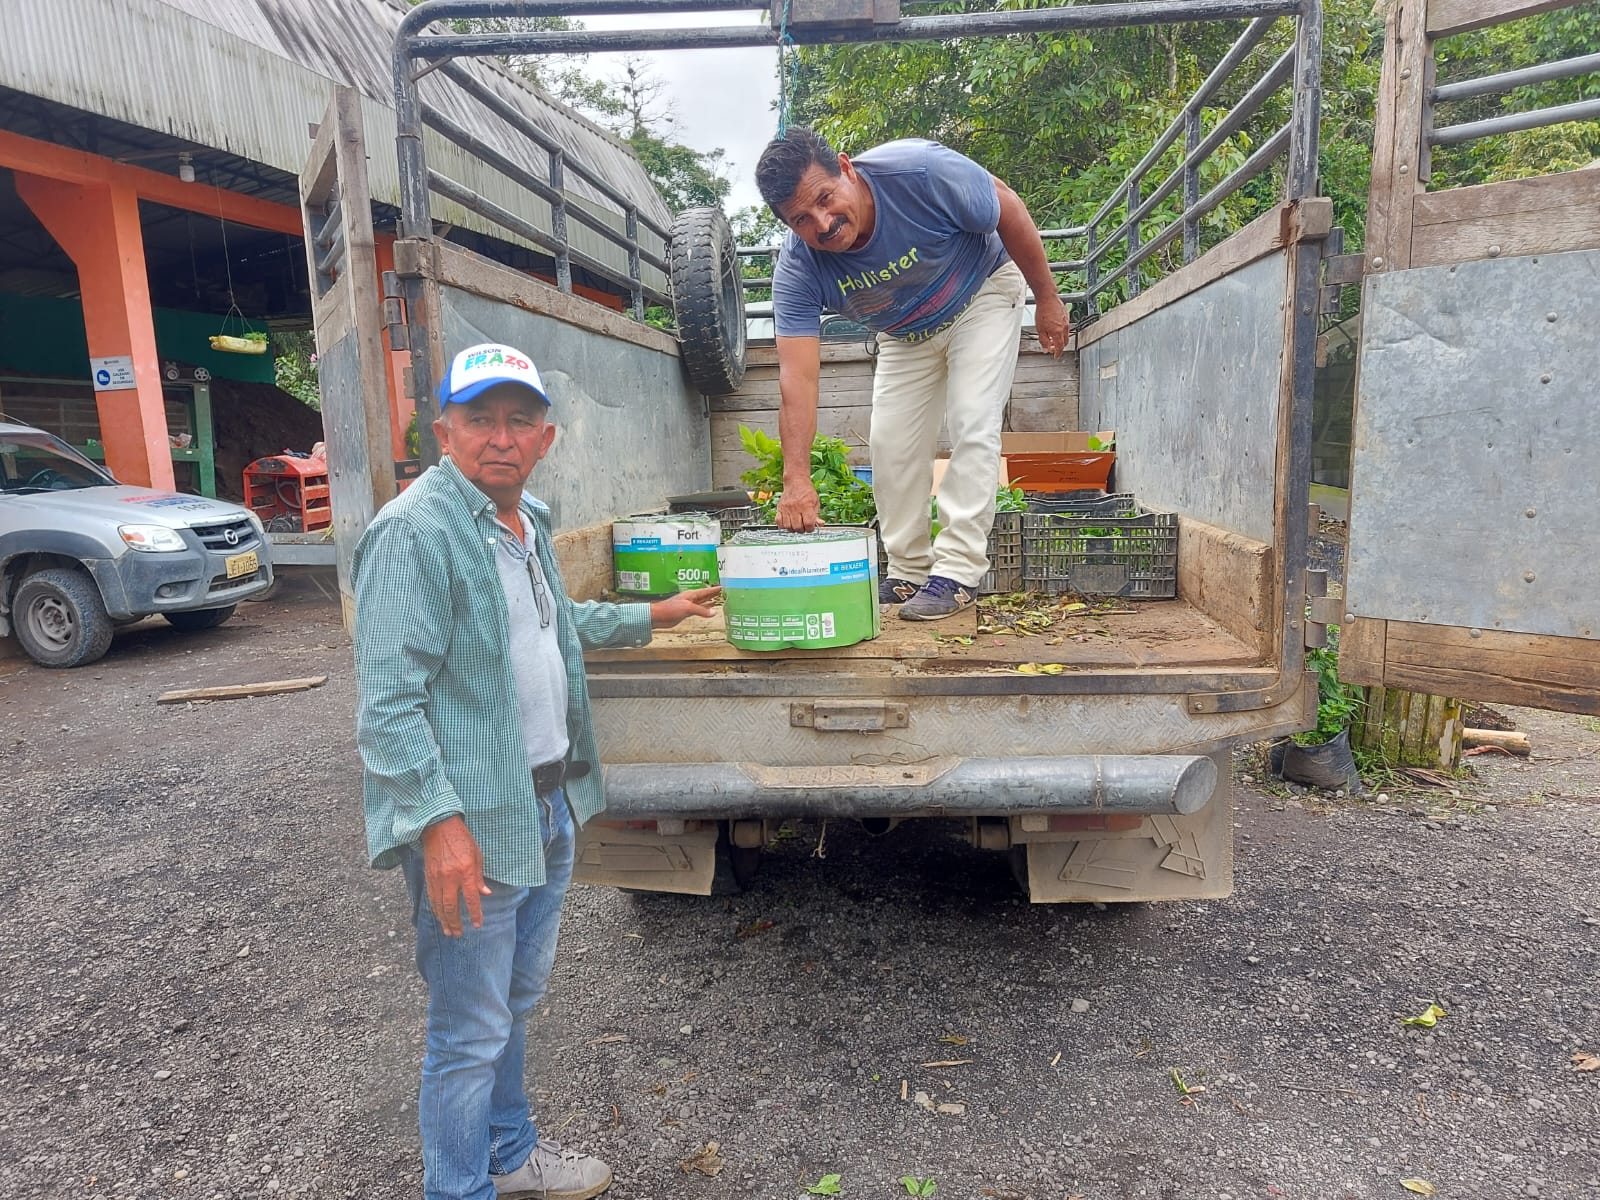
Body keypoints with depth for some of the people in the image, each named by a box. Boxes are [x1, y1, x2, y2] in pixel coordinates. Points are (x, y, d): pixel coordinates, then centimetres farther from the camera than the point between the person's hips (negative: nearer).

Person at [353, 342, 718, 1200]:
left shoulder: (528, 520, 10)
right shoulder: (417, 533, -18)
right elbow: (389, 702, -21)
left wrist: (647, 619, 32)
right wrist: (440, 823, -26)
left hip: (551, 806, 9)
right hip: (473, 826, -9)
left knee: (516, 999, 24)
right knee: (472, 1032, 6)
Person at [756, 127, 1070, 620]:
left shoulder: (920, 171, -36)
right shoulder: (797, 269, -28)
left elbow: (1009, 211, -20)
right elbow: (798, 376, -35)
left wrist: (1048, 299, -12)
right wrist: (796, 478, -45)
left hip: (982, 291, -3)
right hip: (905, 335, 4)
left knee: (972, 428, -16)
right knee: (892, 445, -2)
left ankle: (958, 569, -12)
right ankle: (908, 572, 11)